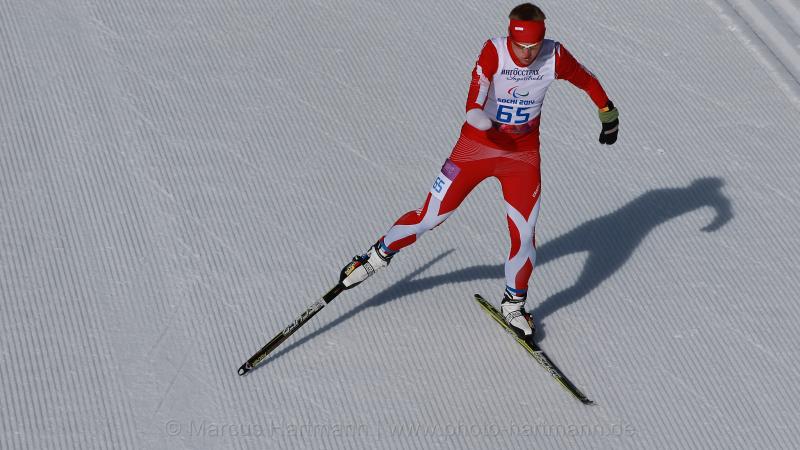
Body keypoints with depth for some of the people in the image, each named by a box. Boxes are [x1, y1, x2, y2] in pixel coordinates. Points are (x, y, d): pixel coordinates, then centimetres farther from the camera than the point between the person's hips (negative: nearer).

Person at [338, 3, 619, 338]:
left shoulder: (555, 57, -16)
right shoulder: (493, 52, -24)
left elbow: (588, 81, 4)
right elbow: (473, 106, -35)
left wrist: (608, 115, 18)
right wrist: (479, 118, -58)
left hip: (523, 156, 2)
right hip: (477, 147, -2)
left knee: (524, 235, -3)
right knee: (430, 216, 4)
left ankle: (513, 304, 22)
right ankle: (378, 256, 30)